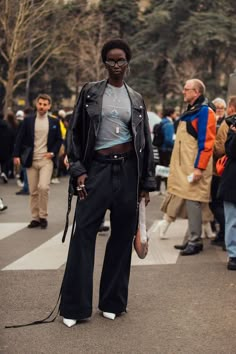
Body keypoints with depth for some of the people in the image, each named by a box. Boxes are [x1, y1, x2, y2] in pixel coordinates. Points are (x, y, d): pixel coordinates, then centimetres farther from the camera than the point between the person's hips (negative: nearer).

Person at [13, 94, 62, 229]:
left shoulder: (54, 122, 5)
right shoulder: (28, 120, 5)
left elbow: (59, 140, 10)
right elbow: (20, 139, 4)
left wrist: (53, 153, -5)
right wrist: (17, 155, -5)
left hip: (46, 160, -2)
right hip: (31, 160, 2)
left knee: (43, 187, -17)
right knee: (33, 191, 5)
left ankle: (43, 216, -2)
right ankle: (35, 218, 15)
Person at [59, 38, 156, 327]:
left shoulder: (136, 99, 9)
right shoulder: (89, 92, 4)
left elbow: (145, 141, 10)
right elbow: (75, 132, 3)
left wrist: (147, 182, 6)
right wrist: (78, 170, -8)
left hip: (128, 169, 2)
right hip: (97, 167, -2)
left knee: (122, 235, 6)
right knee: (84, 233, -5)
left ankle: (112, 301, 18)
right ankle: (74, 305, 3)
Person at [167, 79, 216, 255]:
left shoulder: (204, 111, -12)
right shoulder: (190, 111, 17)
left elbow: (206, 143, -18)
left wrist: (199, 167, -22)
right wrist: (178, 166, 23)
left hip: (195, 166, -9)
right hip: (185, 165, 9)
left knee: (193, 201, -8)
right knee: (189, 201, 11)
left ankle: (195, 241, -3)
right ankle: (193, 239, 18)